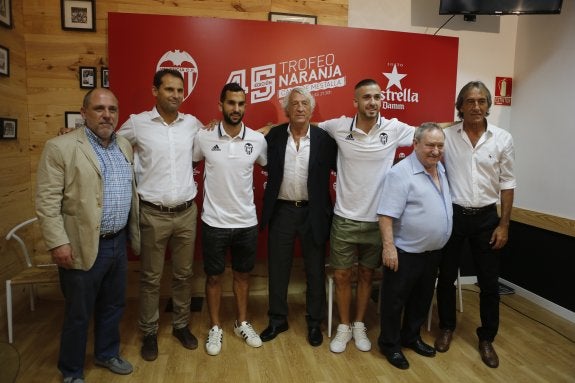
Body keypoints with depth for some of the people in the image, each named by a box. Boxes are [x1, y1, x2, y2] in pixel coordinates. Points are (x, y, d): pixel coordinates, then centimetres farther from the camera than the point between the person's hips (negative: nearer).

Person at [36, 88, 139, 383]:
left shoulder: (125, 146, 8)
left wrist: (135, 234, 15)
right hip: (82, 247, -5)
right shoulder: (60, 147, -10)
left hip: (118, 243, 6)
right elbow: (47, 201, -12)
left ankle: (107, 354, 41)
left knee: (113, 306, 19)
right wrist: (58, 242, -17)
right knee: (78, 314, 10)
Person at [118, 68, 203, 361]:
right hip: (152, 213, -2)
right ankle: (149, 333, 27)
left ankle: (181, 325, 32)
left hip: (187, 212, 3)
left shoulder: (192, 123, 4)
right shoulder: (136, 123, -4)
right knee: (150, 277, 9)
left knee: (183, 274, 14)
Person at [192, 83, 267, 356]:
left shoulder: (257, 140, -4)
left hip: (247, 222, 2)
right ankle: (215, 328, 31)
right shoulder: (204, 138, -8)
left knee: (242, 274, 17)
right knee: (214, 276, 12)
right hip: (214, 222, -1)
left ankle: (242, 323, 36)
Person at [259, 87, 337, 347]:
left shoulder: (324, 139, -5)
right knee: (278, 268, 12)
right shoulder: (274, 136, 0)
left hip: (313, 212, -1)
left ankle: (314, 322, 30)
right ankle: (278, 319, 31)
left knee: (315, 271, 11)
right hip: (281, 211, 1)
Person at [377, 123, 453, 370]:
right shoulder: (401, 173, -19)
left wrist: (439, 244, 17)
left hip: (433, 251, 8)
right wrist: (388, 247, -26)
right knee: (395, 300, 7)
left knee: (422, 298, 21)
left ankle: (411, 337, 39)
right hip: (405, 252, -8)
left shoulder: (441, 169, 8)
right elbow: (386, 214, -22)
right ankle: (390, 344, 25)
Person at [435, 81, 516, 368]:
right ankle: (446, 328, 33)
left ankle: (486, 338, 28)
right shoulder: (446, 136, -4)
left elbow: (507, 184, 2)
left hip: (486, 217, 1)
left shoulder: (503, 139, -1)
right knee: (446, 276, 11)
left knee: (489, 282, 8)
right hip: (452, 215, -1)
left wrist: (504, 224, -1)